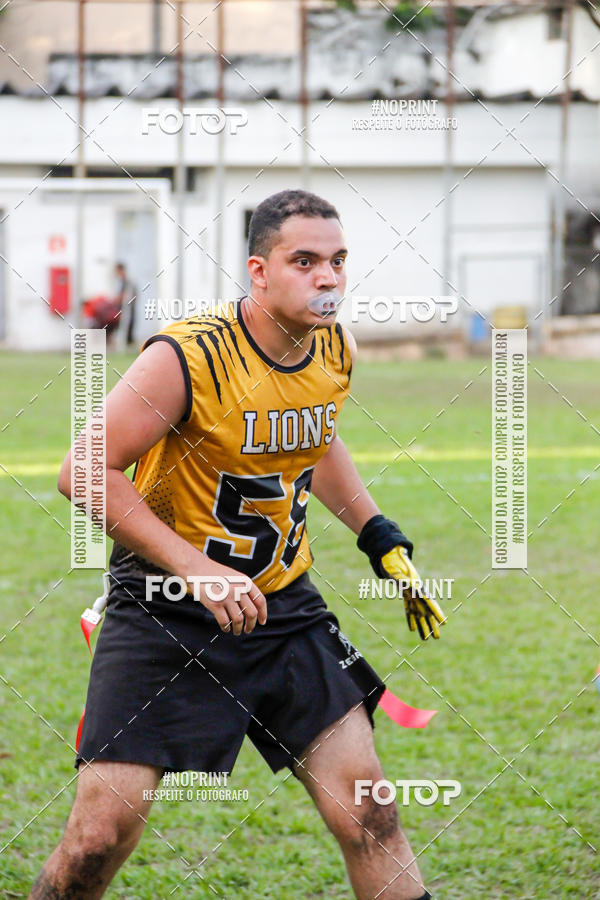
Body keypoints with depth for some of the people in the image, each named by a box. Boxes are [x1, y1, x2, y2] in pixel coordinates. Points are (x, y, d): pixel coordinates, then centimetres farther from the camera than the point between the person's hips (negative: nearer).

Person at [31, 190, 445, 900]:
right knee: (100, 836, -9)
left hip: (281, 602, 5)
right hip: (163, 608, -5)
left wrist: (382, 542, 14)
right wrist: (197, 570, -25)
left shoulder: (335, 350, 0)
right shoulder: (186, 357, -21)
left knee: (366, 813, -3)